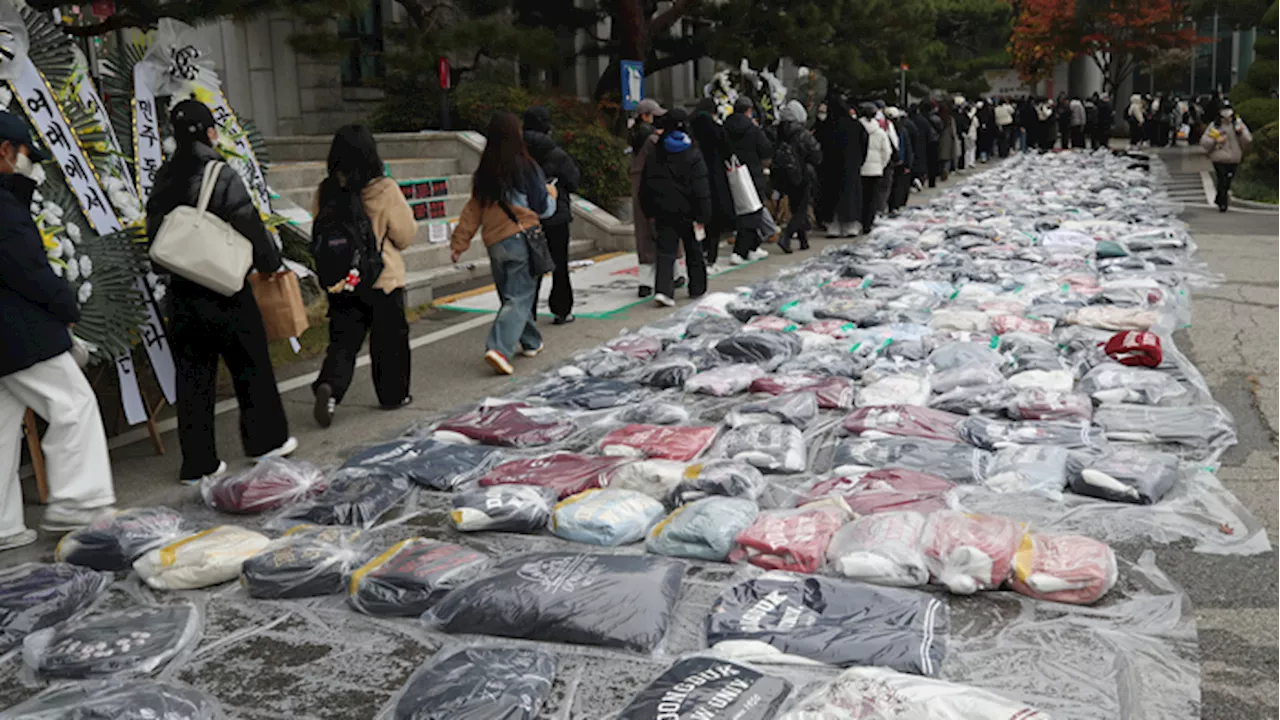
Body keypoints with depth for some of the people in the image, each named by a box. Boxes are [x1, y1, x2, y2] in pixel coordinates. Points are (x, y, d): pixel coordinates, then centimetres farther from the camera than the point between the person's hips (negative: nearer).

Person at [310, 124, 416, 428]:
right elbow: (406, 235, -5)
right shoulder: (385, 190, -14)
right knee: (390, 339, 12)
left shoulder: (326, 191, -3)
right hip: (382, 279, -3)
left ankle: (329, 385, -13)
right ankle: (394, 394, 23)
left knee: (343, 339, 9)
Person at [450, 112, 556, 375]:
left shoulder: (483, 173, 4)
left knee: (511, 296, 19)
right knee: (519, 299, -4)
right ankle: (499, 348, -19)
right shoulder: (526, 168, -9)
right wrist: (551, 192, 18)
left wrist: (459, 242, 12)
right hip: (522, 240, -5)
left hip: (494, 244, 5)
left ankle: (531, 342, 30)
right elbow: (544, 208, -3)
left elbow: (472, 211, 6)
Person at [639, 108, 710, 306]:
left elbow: (645, 186, 8)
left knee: (666, 250, 0)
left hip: (663, 210, 2)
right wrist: (703, 214, -10)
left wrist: (650, 212, 14)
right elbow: (701, 187, -12)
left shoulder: (655, 155, 4)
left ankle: (663, 289, -18)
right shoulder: (693, 155, -8)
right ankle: (697, 288, 25)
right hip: (687, 211, -2)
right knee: (694, 250, 14)